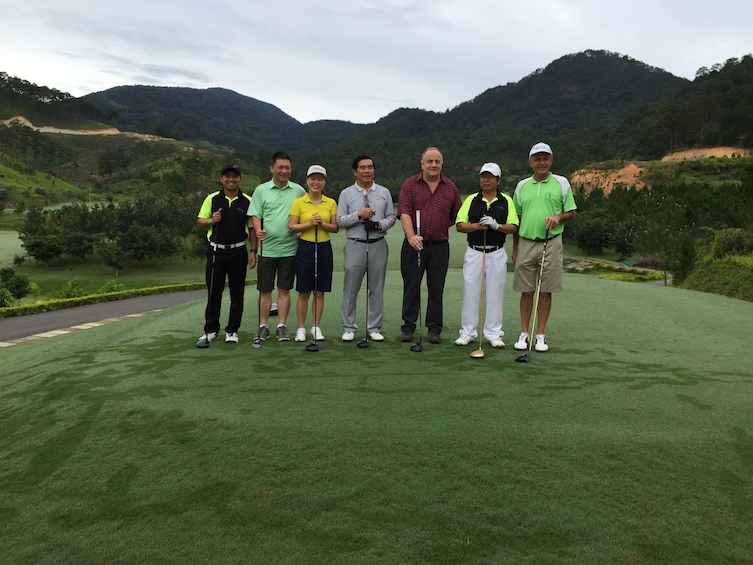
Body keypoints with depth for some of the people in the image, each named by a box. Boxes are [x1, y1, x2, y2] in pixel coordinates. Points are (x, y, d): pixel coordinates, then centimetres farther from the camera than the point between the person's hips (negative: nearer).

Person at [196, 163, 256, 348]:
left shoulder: (247, 201, 3)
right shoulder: (212, 199, 5)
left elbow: (252, 228, 4)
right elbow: (200, 221, 7)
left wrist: (253, 251, -2)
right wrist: (211, 220, -14)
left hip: (238, 251, 0)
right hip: (216, 251, 1)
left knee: (237, 293, 4)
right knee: (213, 292, 6)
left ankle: (232, 330, 16)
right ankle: (210, 330, 18)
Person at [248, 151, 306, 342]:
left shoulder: (299, 191, 5)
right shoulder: (261, 190, 3)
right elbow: (255, 215, 0)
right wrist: (258, 229, -19)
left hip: (289, 249, 0)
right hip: (267, 248, 0)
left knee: (284, 290, 6)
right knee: (265, 290, 6)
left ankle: (282, 326, 15)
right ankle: (263, 326, 16)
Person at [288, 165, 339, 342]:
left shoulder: (331, 203, 6)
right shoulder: (299, 202, 0)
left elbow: (335, 228, 4)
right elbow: (291, 226, -4)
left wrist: (323, 224, -14)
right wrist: (309, 223, -18)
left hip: (324, 248, 2)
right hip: (305, 248, -2)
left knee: (320, 291, 7)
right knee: (303, 292, 2)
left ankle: (316, 328, 16)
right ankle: (301, 328, 12)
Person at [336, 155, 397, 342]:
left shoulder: (384, 192, 8)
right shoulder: (346, 194, 4)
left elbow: (392, 217, 8)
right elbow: (340, 220, 0)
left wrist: (380, 224, -12)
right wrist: (358, 215, -14)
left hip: (378, 245, 2)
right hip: (355, 245, -1)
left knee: (377, 289, 7)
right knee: (350, 289, 2)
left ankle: (374, 328, 17)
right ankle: (349, 328, 13)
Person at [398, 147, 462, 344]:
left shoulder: (451, 188, 8)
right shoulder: (410, 185, 0)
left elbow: (456, 216, 15)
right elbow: (404, 213, -12)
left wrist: (439, 229, 6)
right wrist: (411, 236, -26)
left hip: (440, 246, 2)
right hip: (414, 245, -1)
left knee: (436, 289, 6)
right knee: (411, 287, 4)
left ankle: (434, 328, 16)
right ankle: (408, 326, 16)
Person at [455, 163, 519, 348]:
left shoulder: (506, 201, 4)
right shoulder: (471, 200, 6)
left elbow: (513, 227, -1)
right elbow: (459, 225, 1)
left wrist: (496, 225, -17)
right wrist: (477, 226, -15)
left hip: (497, 254, 0)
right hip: (473, 253, 1)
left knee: (495, 293, 4)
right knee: (470, 292, 3)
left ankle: (493, 333, 14)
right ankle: (467, 332, 12)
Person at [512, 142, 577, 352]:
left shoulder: (561, 183, 4)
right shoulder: (522, 186, 10)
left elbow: (572, 212, 7)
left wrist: (558, 217, -15)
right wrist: (515, 247, 12)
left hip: (551, 244, -1)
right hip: (526, 243, 2)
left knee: (545, 292, 3)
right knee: (526, 291, 4)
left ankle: (540, 335, 11)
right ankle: (524, 334, 13)